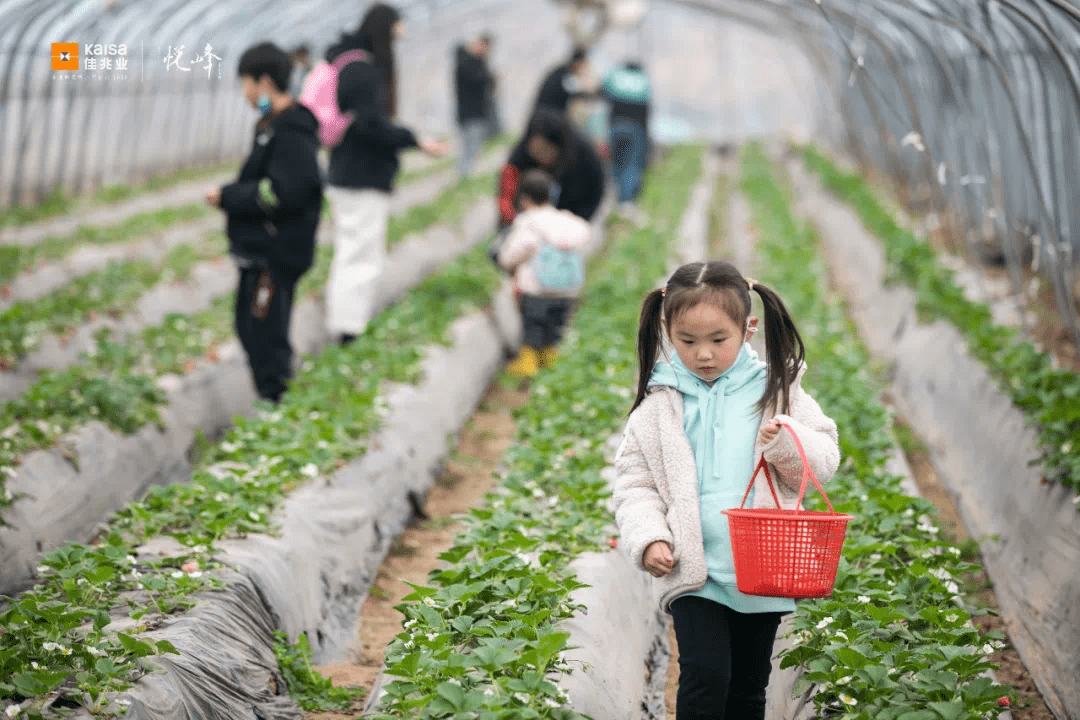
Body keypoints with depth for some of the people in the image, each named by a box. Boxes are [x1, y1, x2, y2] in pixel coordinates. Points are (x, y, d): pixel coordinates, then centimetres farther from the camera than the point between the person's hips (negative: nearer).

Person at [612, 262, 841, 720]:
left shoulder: (775, 392, 3)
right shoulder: (660, 406, 2)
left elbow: (824, 462, 3)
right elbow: (635, 483, 5)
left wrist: (789, 442, -17)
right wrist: (648, 538, -10)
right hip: (693, 573, -2)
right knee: (705, 675, -18)